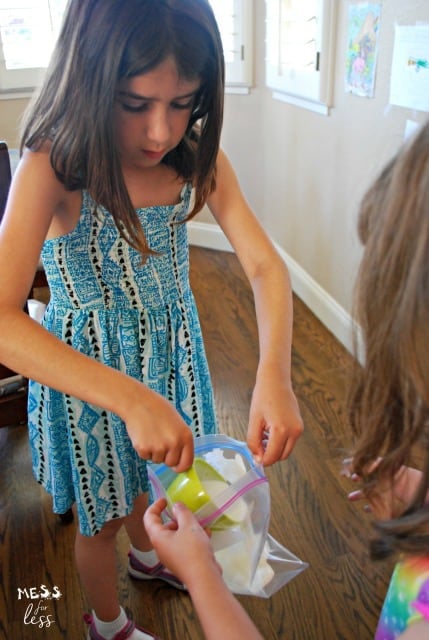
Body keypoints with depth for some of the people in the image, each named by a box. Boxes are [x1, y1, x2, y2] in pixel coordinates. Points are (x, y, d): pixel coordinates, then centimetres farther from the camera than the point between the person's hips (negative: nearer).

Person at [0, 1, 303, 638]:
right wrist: (129, 398, -46)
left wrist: (274, 374, -36)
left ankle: (145, 555, 64)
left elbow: (265, 266, -18)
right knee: (104, 514, 19)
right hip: (89, 367, -4)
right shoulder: (53, 167, -27)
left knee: (152, 475, 30)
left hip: (170, 347, 5)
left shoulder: (198, 158, -13)